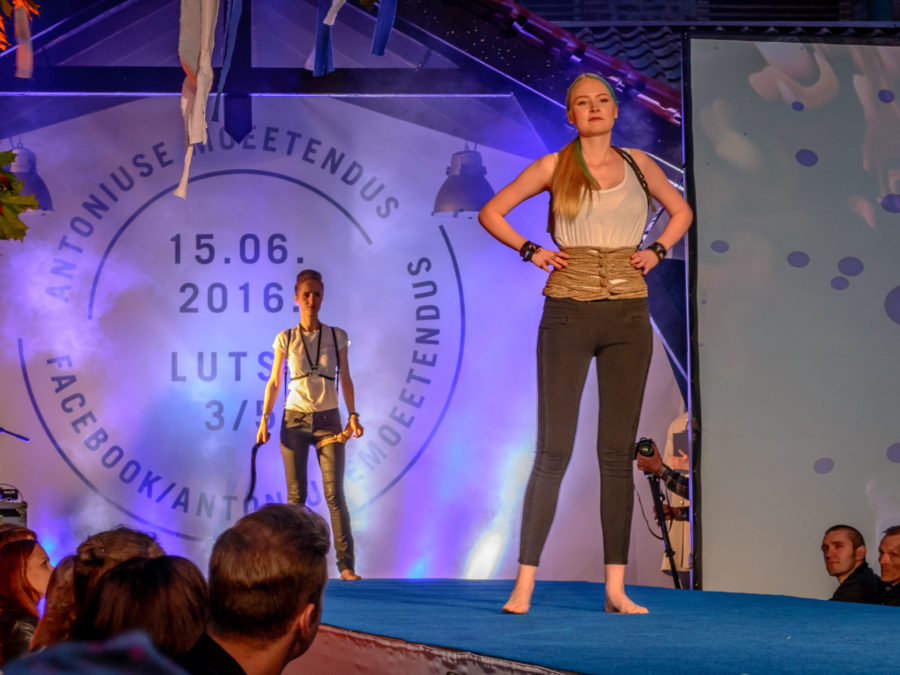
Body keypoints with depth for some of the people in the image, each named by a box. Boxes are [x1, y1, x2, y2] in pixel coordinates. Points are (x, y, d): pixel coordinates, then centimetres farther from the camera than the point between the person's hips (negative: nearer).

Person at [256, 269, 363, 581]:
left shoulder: (337, 337, 6)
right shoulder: (285, 339, 5)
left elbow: (346, 380, 8)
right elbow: (274, 382, 8)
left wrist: (353, 415, -2)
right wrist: (264, 420, 0)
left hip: (328, 420, 0)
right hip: (294, 420, 0)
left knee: (335, 494, -7)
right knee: (296, 495, 0)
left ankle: (346, 565, -8)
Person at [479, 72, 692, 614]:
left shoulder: (638, 164, 9)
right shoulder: (554, 166, 2)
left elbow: (681, 210, 24)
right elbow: (491, 212, 8)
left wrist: (656, 251, 8)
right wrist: (530, 251, -3)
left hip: (628, 315, 3)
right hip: (569, 315, -3)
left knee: (618, 451, 2)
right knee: (554, 450, -6)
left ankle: (616, 587, 5)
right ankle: (525, 584, -4)